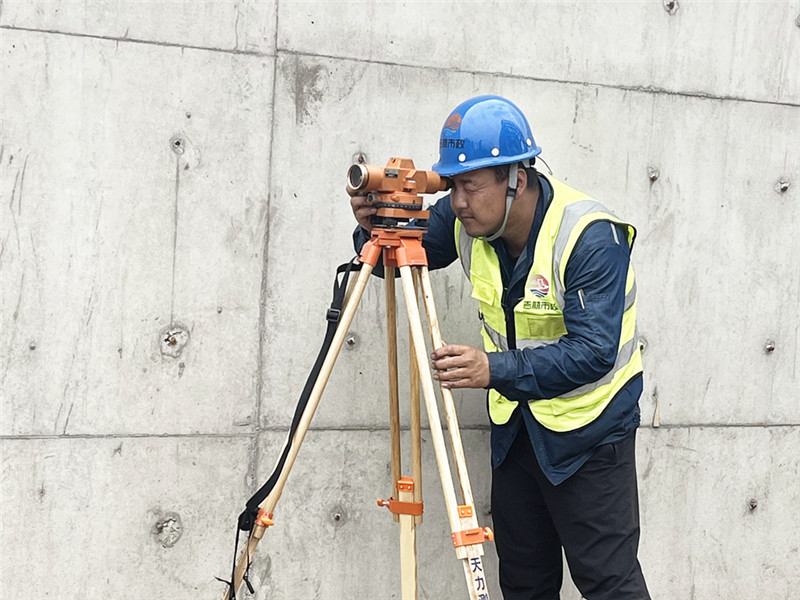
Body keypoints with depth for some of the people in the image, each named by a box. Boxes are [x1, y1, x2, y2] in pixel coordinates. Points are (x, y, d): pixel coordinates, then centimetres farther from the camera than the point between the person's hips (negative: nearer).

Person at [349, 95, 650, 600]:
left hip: (589, 430, -6)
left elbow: (593, 351, -32)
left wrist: (495, 370, -44)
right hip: (516, 424, 6)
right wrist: (376, 228, -18)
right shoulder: (465, 220, -6)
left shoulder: (592, 237, -24)